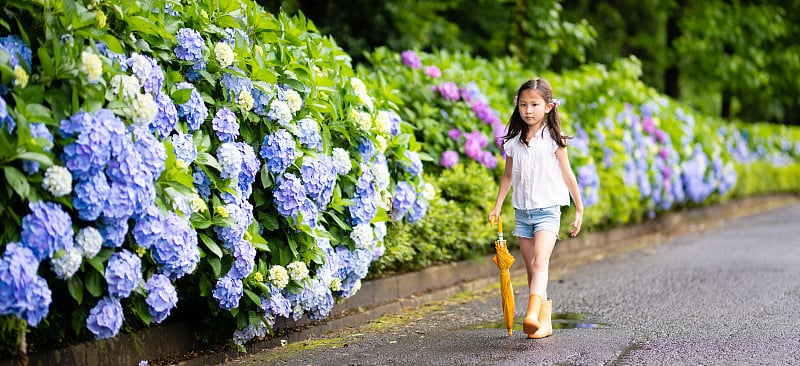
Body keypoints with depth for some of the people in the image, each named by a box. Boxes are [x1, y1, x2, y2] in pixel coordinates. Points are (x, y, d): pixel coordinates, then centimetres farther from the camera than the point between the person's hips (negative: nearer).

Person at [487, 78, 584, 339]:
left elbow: (567, 175, 2)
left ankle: (533, 315, -37)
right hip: (522, 211, 5)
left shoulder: (553, 139, -4)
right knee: (531, 268, 7)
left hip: (547, 210, -5)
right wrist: (497, 206, 13)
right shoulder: (513, 142, 7)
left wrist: (579, 209, 6)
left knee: (540, 261, -22)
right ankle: (544, 321, 14)